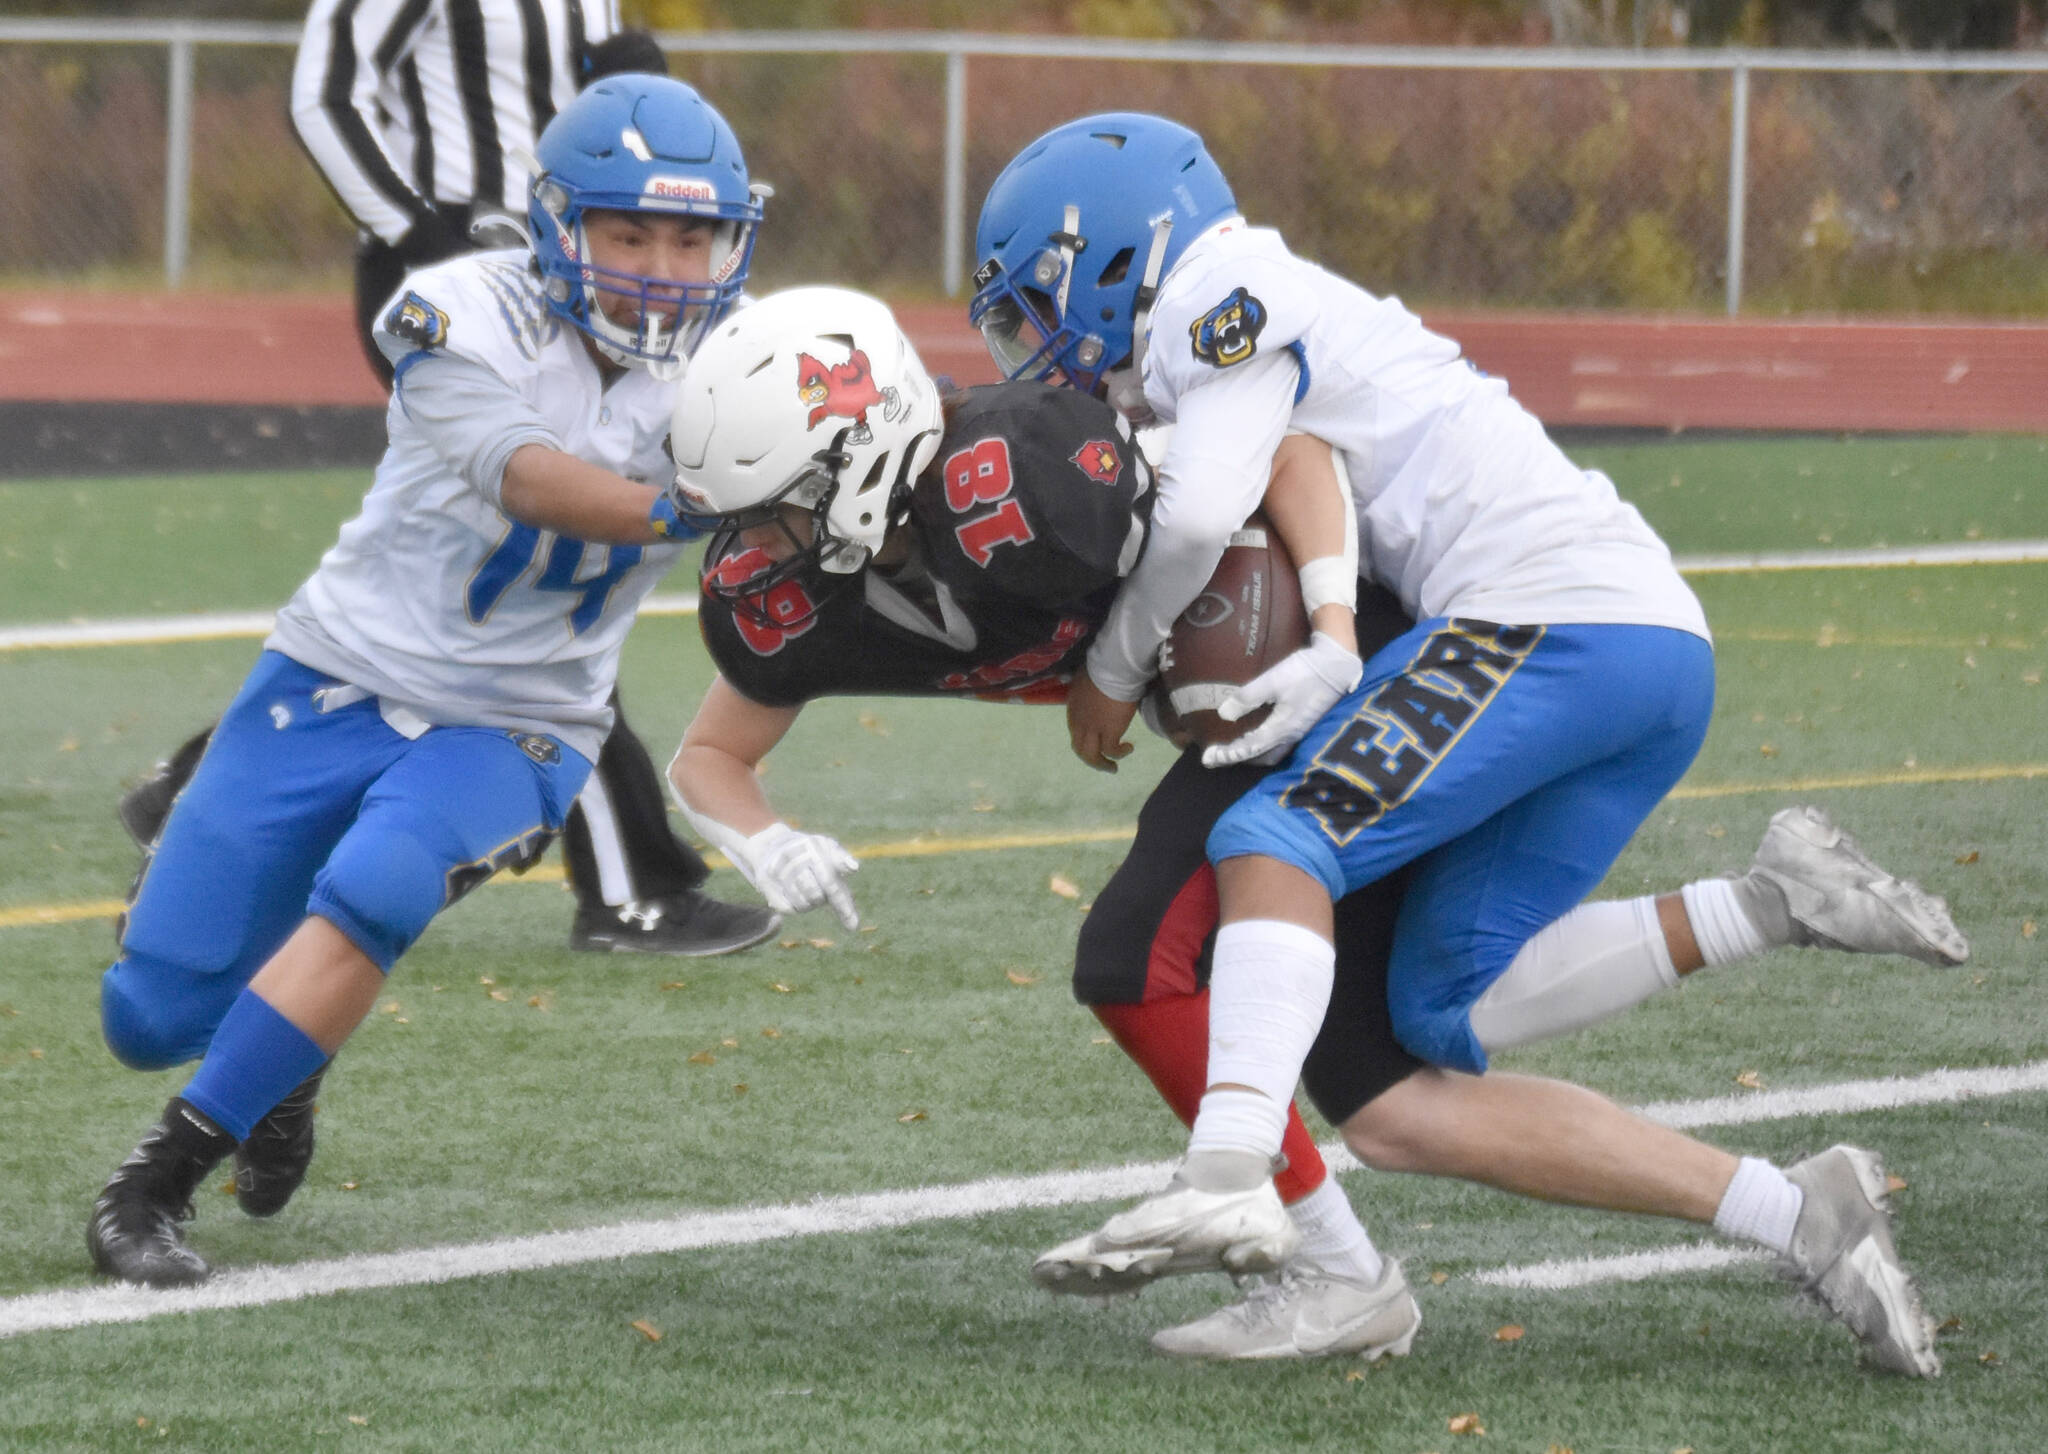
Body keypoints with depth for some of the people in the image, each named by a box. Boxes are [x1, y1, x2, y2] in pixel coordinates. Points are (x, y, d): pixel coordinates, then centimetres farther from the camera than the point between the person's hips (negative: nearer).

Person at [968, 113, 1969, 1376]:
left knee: (1277, 842, -16)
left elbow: (1200, 517, -13)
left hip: (1556, 616, -9)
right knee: (1445, 1014, 5)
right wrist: (1332, 656, 0)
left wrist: (1114, 671, 2)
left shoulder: (1228, 302, 0)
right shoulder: (1283, 326, 29)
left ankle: (1231, 1180, -33)